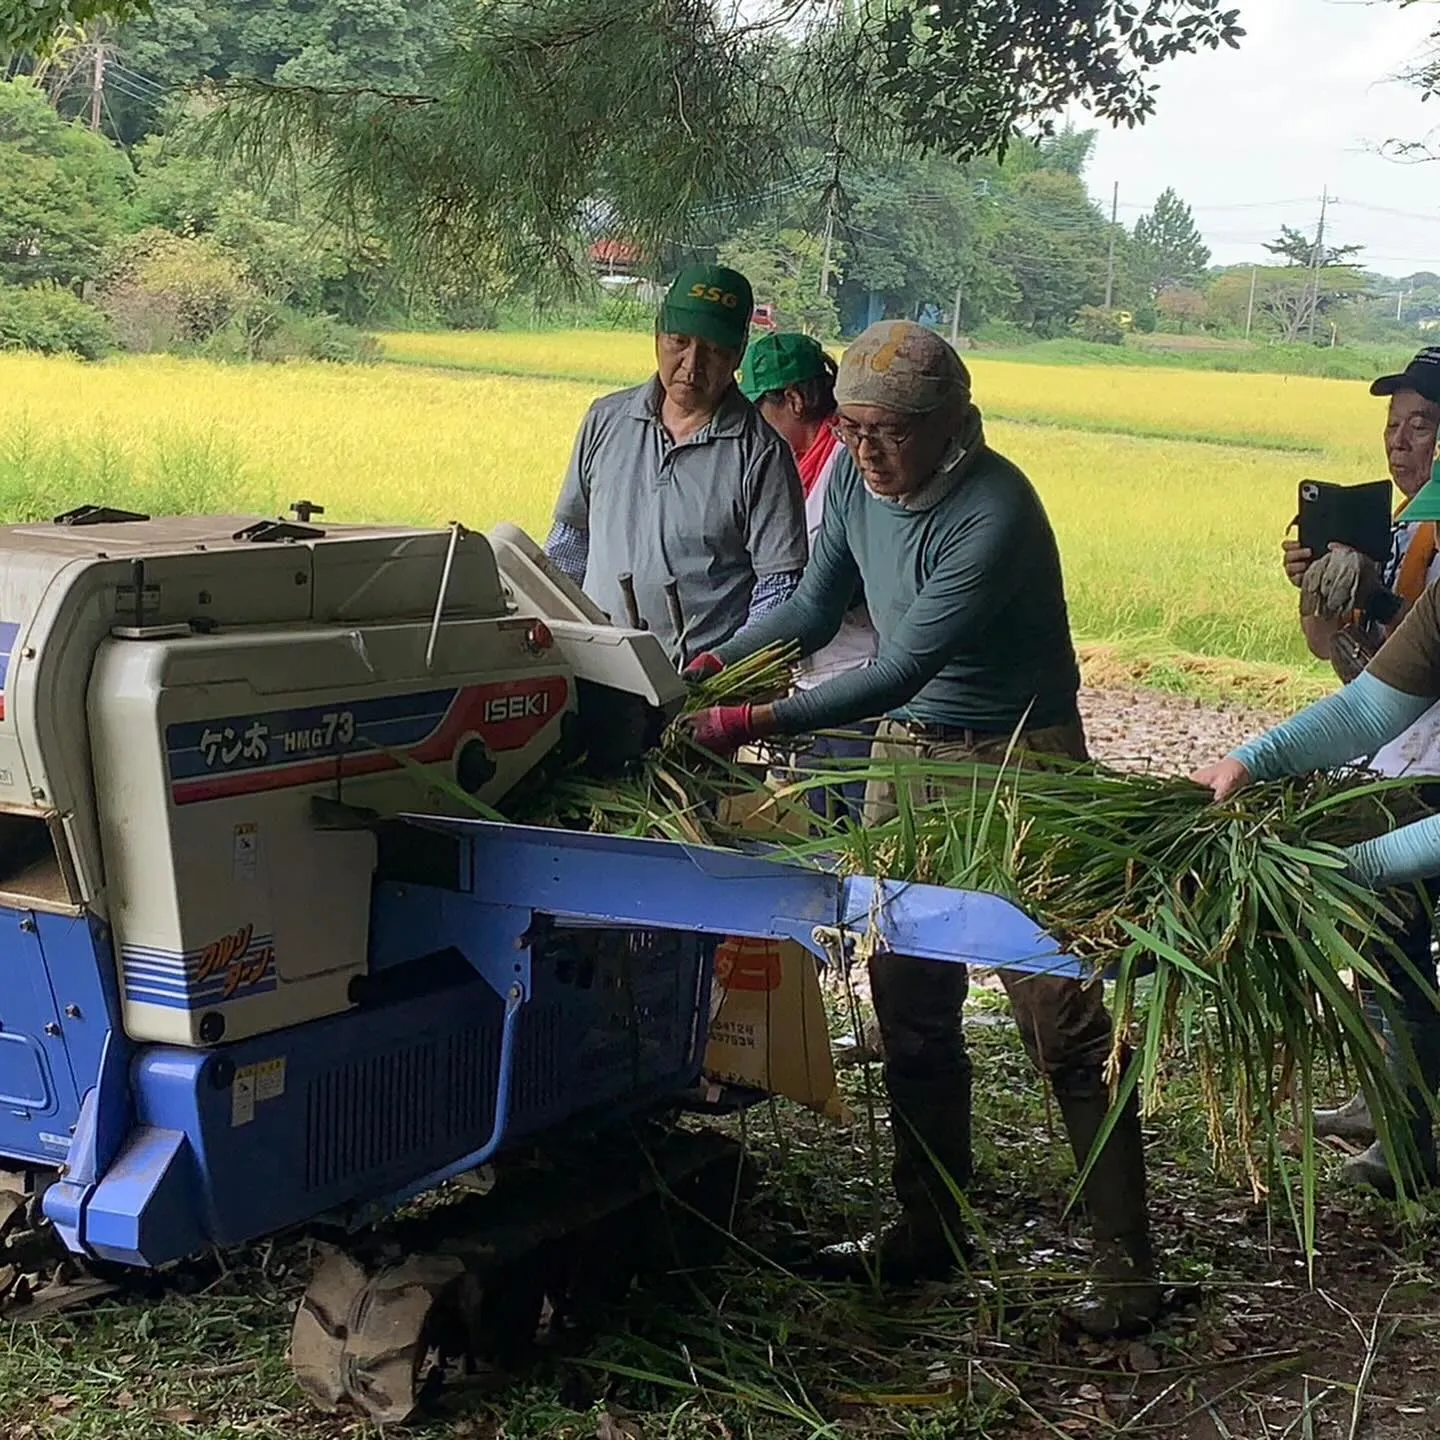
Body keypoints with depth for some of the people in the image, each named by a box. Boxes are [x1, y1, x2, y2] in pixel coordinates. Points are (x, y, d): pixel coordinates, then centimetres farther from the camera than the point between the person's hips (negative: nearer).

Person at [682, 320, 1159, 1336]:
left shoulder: (994, 511, -26)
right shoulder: (855, 480, -2)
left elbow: (902, 670, -29)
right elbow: (814, 611, 7)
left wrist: (759, 723, -34)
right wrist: (712, 667, -10)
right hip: (908, 753, 7)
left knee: (1065, 1020, -6)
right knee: (910, 1007, 11)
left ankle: (1126, 1268, 1)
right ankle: (929, 1229, 24)